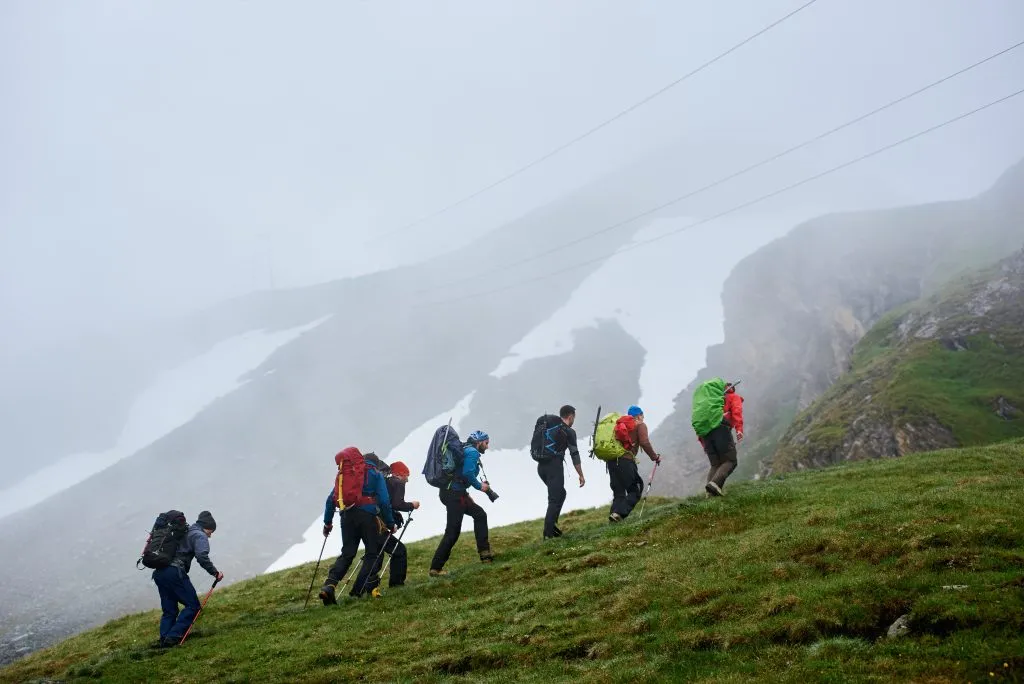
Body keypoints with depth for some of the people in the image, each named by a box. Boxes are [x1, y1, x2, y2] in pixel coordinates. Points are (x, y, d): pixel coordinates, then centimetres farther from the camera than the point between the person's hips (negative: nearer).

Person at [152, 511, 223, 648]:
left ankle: (164, 639, 5)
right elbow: (202, 557, -14)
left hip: (159, 572, 9)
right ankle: (173, 637, -11)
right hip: (175, 572, -9)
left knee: (169, 610, 16)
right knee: (193, 606, -3)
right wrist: (215, 572, -8)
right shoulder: (200, 535, 2)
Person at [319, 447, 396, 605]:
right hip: (368, 517, -3)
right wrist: (390, 524, 6)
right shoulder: (374, 474, 6)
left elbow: (331, 499, 9)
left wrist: (327, 522, 19)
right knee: (372, 553, 8)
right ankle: (358, 590, 0)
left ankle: (329, 585, -6)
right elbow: (384, 501, 0)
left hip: (348, 517, 3)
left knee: (347, 554, 11)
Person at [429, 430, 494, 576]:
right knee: (452, 532, -7)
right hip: (454, 493, -10)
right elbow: (468, 473, -21)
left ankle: (484, 553, 16)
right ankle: (436, 568, -5)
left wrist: (466, 496, 21)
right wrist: (479, 486, -6)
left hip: (452, 491, 10)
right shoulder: (473, 452, -6)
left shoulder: (466, 450, 23)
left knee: (479, 514, 17)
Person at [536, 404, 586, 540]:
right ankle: (548, 533, -8)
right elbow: (574, 455, -3)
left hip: (541, 466, 7)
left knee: (560, 493, 21)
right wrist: (581, 475, 3)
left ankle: (552, 524, 12)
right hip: (554, 466, -7)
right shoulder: (569, 432, -2)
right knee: (554, 500, -3)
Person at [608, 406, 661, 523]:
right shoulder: (640, 425, 7)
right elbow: (644, 443, -7)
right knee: (635, 491, -1)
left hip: (611, 460, 7)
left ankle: (615, 512, -3)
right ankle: (619, 513, -19)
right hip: (626, 460, -7)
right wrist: (655, 457, 1)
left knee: (618, 492, 13)